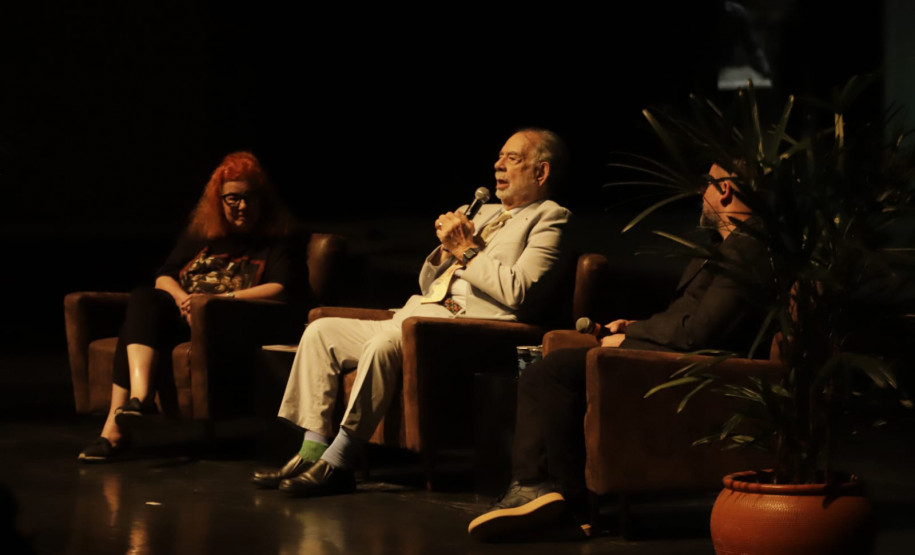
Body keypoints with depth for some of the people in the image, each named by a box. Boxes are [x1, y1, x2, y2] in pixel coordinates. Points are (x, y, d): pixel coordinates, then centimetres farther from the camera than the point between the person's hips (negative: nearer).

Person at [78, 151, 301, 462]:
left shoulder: (273, 244, 11)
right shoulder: (199, 236, 26)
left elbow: (281, 290, -6)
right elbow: (164, 276, 19)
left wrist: (219, 298, -15)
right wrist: (180, 297, -6)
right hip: (180, 314, 5)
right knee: (142, 300, -31)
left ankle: (115, 426, -40)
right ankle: (140, 397, -47)